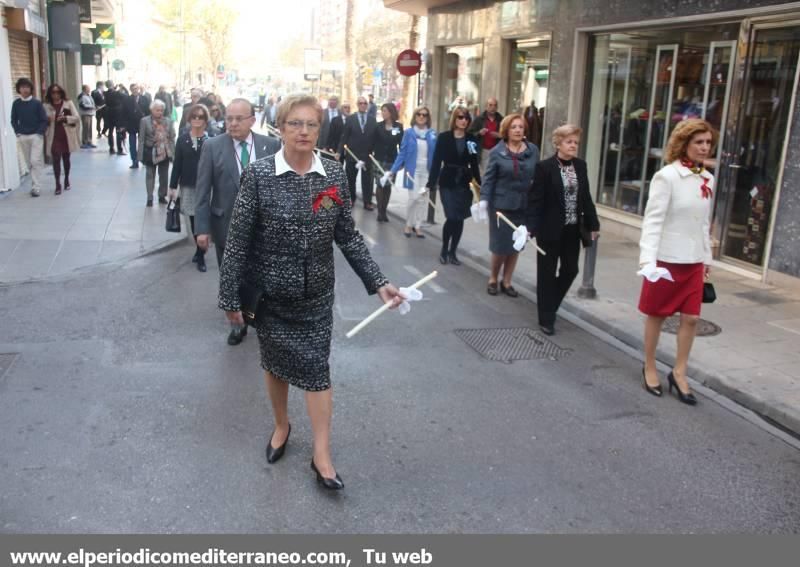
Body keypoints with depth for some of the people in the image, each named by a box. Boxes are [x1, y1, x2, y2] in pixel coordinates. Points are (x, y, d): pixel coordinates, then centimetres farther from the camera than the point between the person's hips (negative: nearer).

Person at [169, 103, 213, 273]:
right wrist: (173, 186, 4)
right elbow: (177, 164, 5)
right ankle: (200, 250, 26)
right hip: (188, 185, 3)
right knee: (193, 220, 11)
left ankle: (200, 255, 7)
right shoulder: (182, 138, 3)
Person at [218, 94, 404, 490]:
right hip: (270, 291, -1)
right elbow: (238, 240, -9)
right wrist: (230, 296, -9)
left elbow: (348, 237, 1)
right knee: (275, 362, 15)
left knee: (316, 367, 2)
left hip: (316, 294, 1)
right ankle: (281, 426, 40)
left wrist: (378, 282, -5)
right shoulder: (258, 175, -11)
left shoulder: (334, 176, -4)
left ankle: (321, 454, 12)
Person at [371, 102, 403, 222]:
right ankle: (380, 212, 1)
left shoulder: (399, 127, 1)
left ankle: (384, 211, 14)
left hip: (392, 160, 1)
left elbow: (401, 144, 0)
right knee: (380, 185, -4)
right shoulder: (378, 126, 2)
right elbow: (374, 143, 2)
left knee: (388, 186, 6)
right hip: (379, 159, 0)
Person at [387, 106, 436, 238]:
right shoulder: (409, 133, -4)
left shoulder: (432, 134, 2)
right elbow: (402, 153, -2)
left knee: (423, 199, 6)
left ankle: (417, 226, 19)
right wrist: (392, 171, -6)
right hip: (413, 170, -2)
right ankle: (408, 224, 13)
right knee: (413, 198, -7)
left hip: (427, 171, 3)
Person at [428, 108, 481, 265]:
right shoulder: (444, 137, -3)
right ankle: (444, 250, 10)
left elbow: (474, 165, 9)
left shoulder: (471, 140, 5)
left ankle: (452, 252, 18)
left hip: (464, 183, 3)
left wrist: (480, 185, 4)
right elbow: (436, 162, -5)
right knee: (451, 217, -11)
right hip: (447, 183, -3)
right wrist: (430, 183, -10)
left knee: (460, 219, 4)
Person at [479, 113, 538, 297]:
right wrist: (484, 199, -16)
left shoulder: (533, 150, 1)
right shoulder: (497, 152, -6)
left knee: (516, 245, 10)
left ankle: (506, 282, 26)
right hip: (501, 204, -3)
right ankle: (493, 279, 25)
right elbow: (488, 178, -5)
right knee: (500, 244, 1)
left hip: (524, 205, 3)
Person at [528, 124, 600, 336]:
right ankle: (546, 318, 13)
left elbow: (586, 197, 11)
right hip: (551, 229, -6)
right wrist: (532, 227, -20)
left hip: (573, 229, 6)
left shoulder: (580, 165, 6)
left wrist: (592, 224, 11)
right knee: (547, 273, 4)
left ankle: (550, 307, 33)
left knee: (570, 270, 11)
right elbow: (536, 200, -13)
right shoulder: (545, 166, -11)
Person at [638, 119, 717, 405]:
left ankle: (679, 373, 20)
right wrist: (647, 258, -28)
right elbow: (653, 219, -19)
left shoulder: (708, 179, 7)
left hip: (693, 260, 6)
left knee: (691, 318, 6)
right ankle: (649, 368, 25)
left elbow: (705, 223, 15)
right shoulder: (667, 176, -14)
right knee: (657, 315, 8)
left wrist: (707, 257, 17)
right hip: (667, 258, -6)